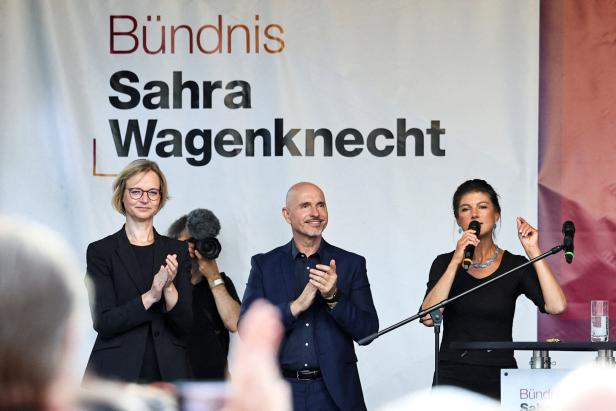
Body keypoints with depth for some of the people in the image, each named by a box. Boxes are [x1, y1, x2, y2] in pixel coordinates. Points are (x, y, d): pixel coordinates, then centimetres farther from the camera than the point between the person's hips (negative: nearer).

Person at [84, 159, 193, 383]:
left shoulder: (177, 250, 9)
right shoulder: (101, 251, 2)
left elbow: (185, 323, 3)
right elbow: (103, 321, -7)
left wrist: (169, 288, -15)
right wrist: (150, 296, -18)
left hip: (168, 373, 2)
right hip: (116, 372, -2)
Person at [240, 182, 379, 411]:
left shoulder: (351, 264, 4)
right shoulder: (264, 265, 5)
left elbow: (368, 331, -1)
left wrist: (333, 296, -16)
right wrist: (296, 306, -16)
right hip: (282, 392, 0)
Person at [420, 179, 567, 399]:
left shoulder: (515, 266, 4)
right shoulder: (445, 264, 5)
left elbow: (556, 306, -12)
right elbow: (428, 317, -11)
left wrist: (533, 251, -10)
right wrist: (456, 261, -16)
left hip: (500, 380, 0)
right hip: (453, 376, 0)